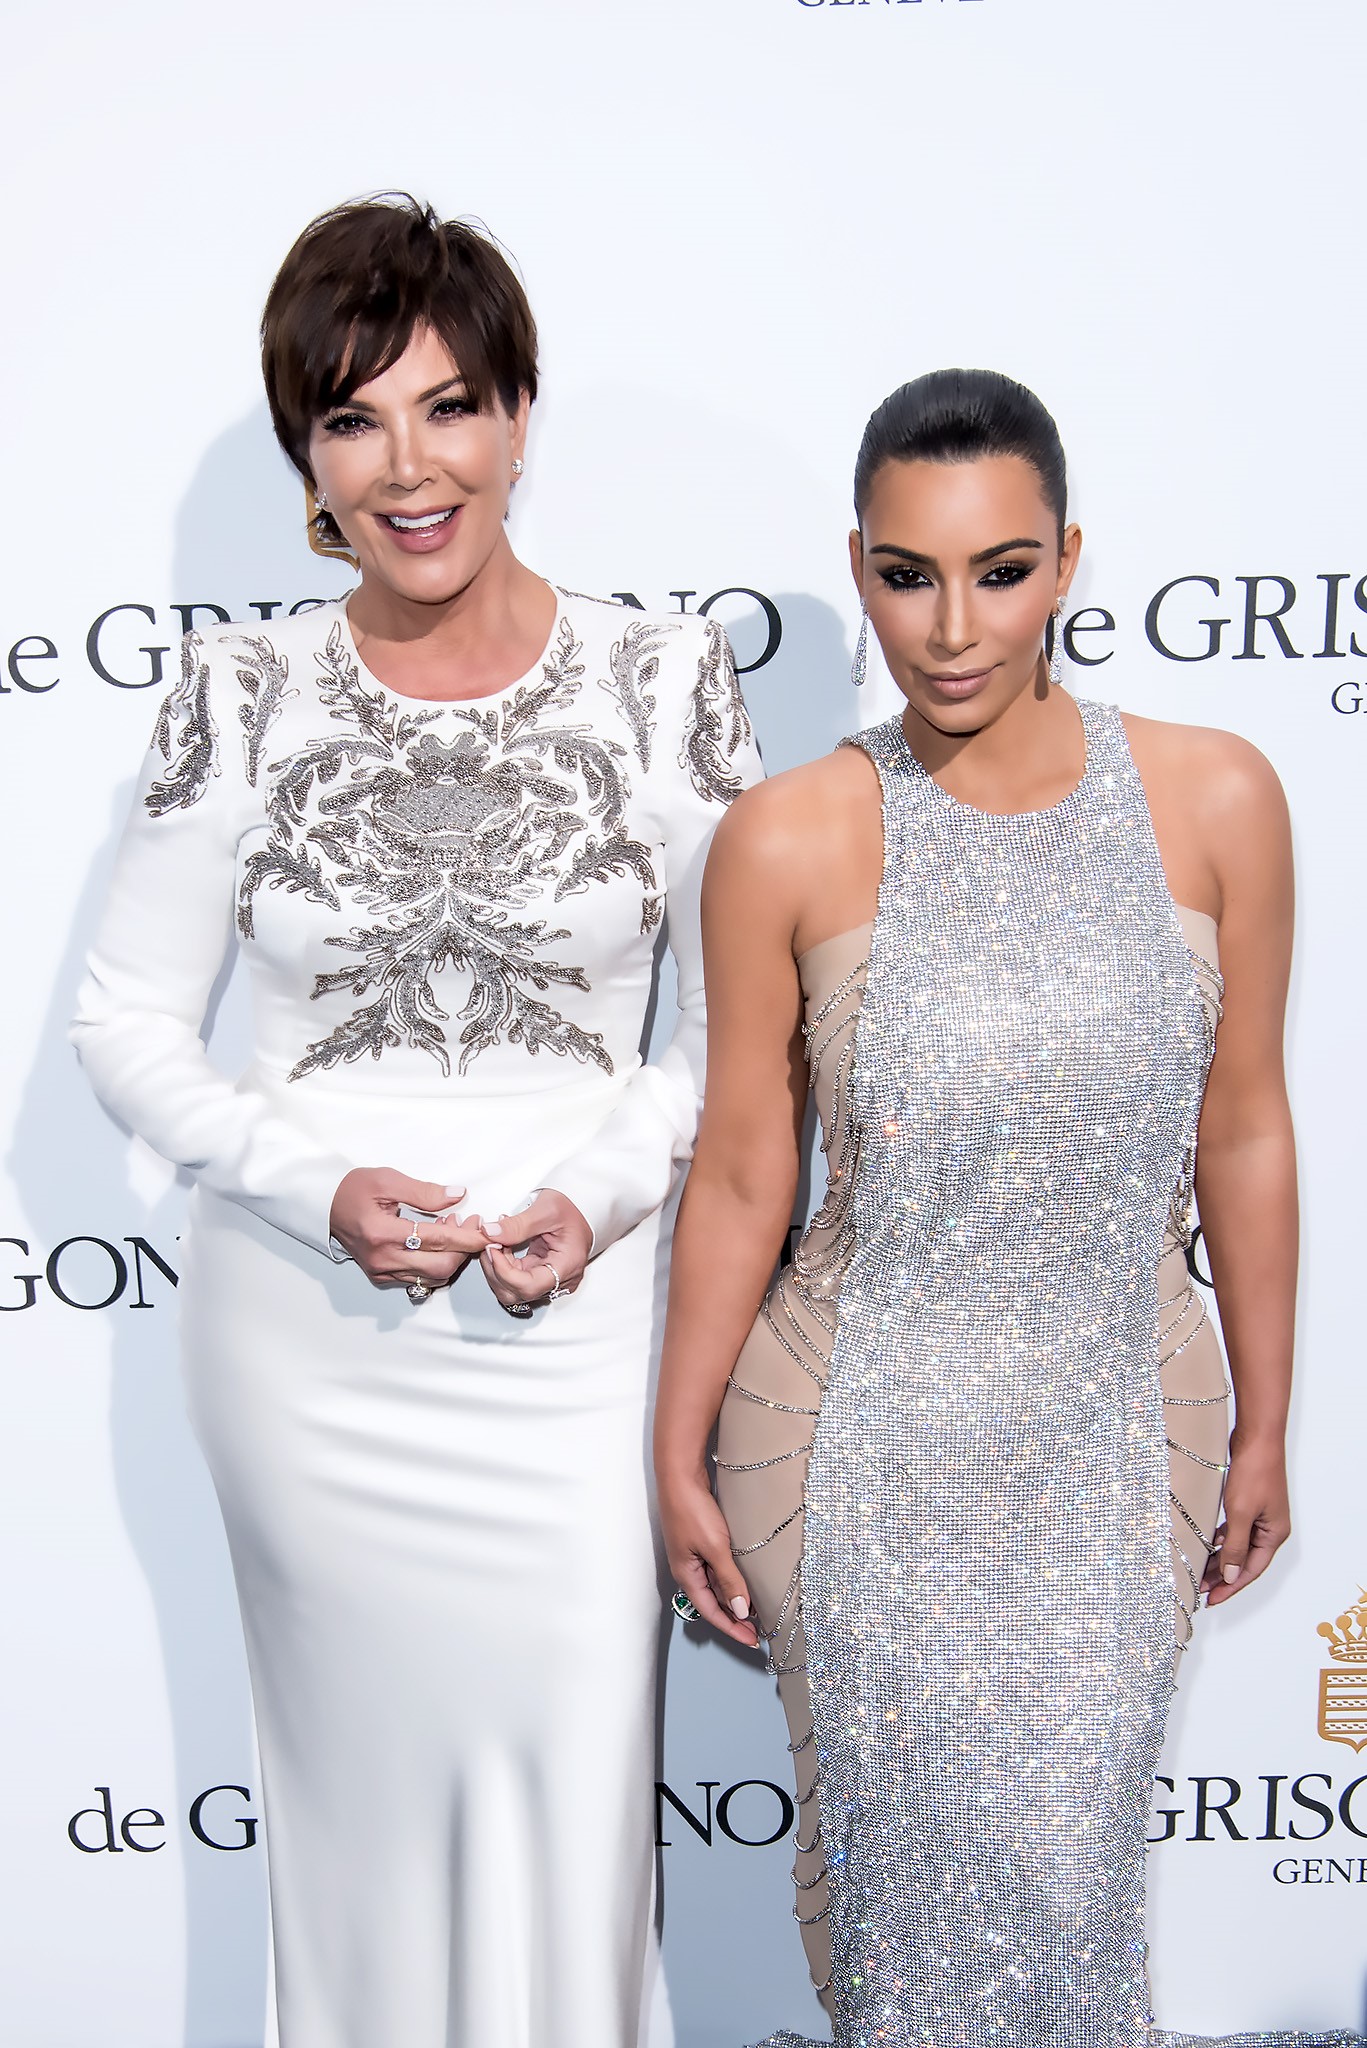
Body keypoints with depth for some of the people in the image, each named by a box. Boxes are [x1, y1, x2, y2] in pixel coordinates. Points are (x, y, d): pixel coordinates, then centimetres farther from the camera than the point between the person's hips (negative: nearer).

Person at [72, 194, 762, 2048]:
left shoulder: (666, 678, -3)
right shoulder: (242, 693, -2)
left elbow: (743, 1018, 3)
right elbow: (128, 1023, 3)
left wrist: (598, 1192, -13)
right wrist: (319, 1184, -12)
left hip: (573, 1321, 0)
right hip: (303, 1322, 1)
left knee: (566, 1801, 7)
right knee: (354, 1774, 16)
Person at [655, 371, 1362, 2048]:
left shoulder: (1214, 801, -8)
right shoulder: (789, 841, -12)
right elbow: (739, 1176, -4)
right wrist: (679, 1459, 2)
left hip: (1117, 1440, 1)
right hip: (860, 1451, -1)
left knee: (1065, 1863, 12)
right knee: (890, 1845, 15)